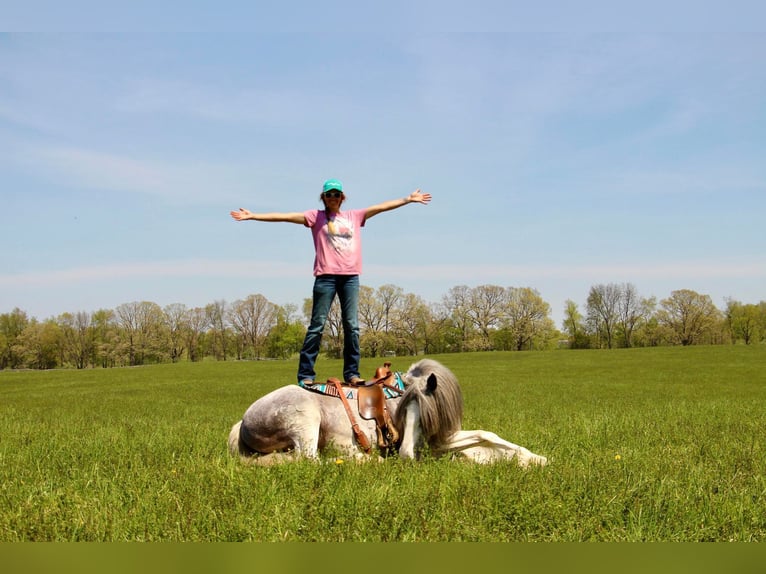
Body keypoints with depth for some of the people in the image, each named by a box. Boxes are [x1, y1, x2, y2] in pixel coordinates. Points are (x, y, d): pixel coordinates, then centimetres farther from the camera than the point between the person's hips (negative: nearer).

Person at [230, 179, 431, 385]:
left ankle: (352, 373, 7)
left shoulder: (354, 216, 16)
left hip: (350, 276, 3)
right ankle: (306, 374, -1)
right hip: (326, 276, -3)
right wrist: (252, 216, -7)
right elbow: (287, 217, 0)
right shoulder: (316, 217, 7)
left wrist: (409, 199, 16)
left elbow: (382, 207, 17)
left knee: (352, 326, 2)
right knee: (317, 326, -3)